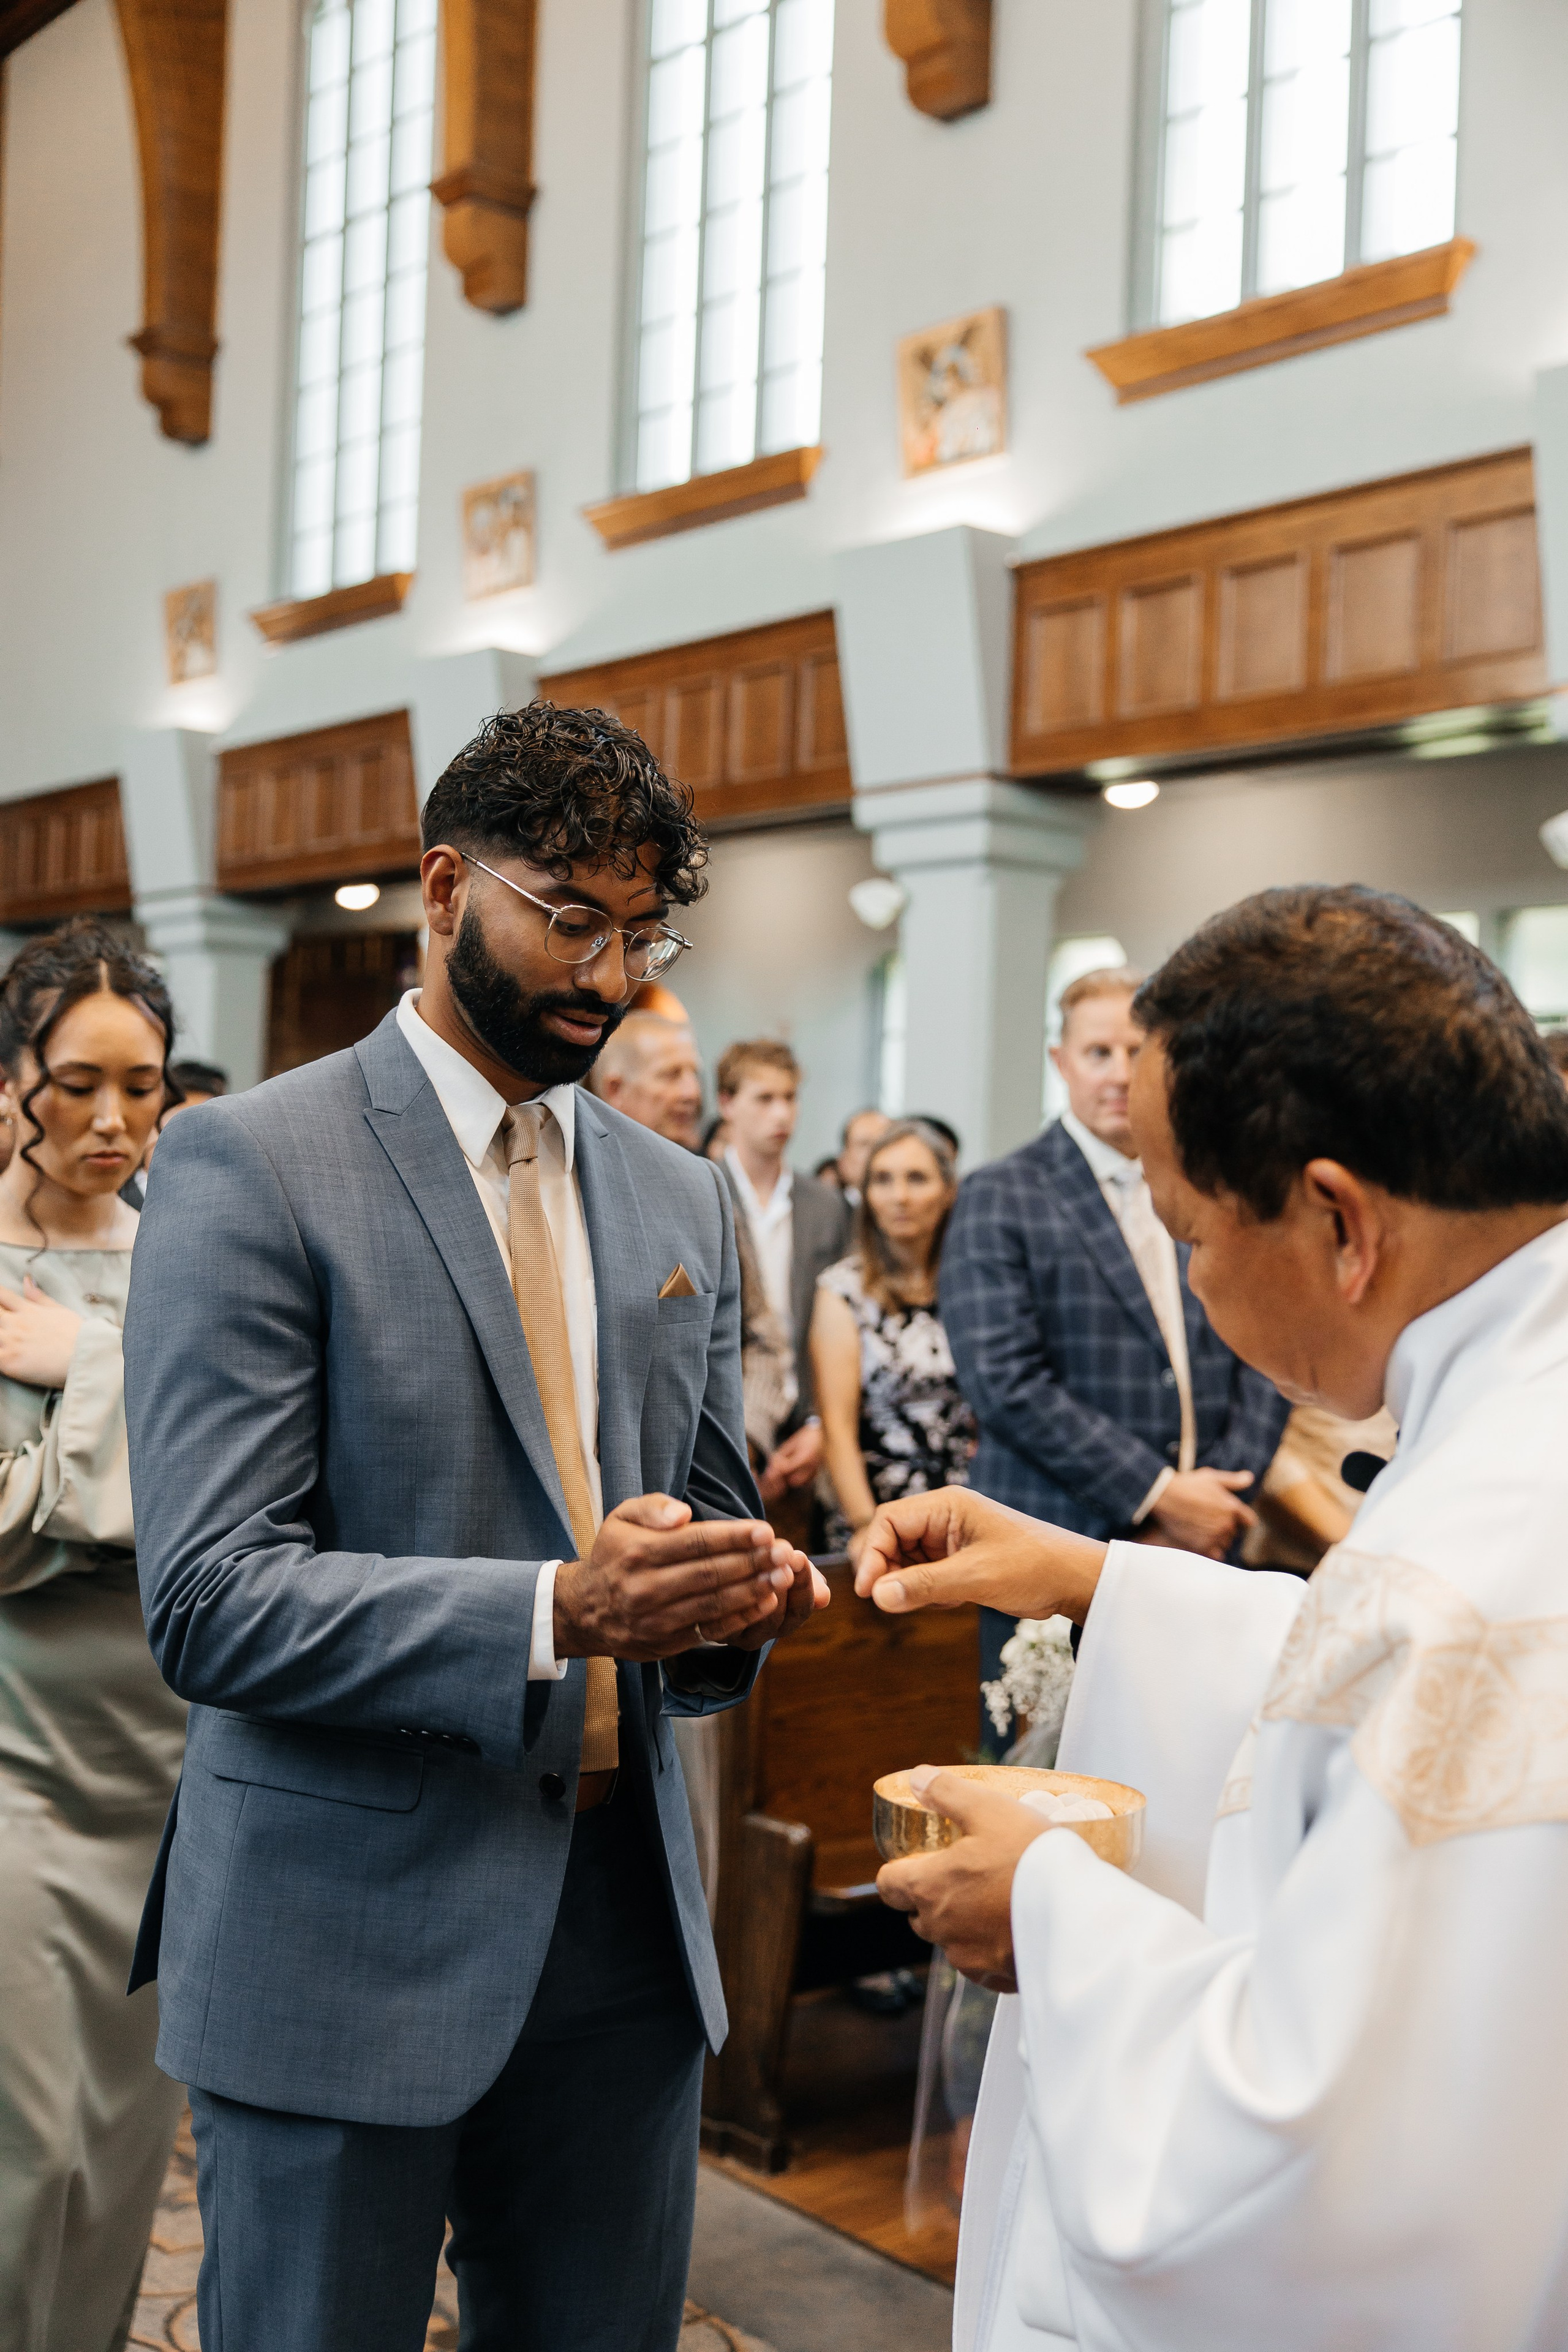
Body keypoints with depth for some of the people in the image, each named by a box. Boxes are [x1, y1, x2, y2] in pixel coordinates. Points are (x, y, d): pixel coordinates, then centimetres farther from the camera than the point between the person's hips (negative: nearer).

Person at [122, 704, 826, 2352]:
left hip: (623, 1917, 6)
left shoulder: (679, 1198, 10)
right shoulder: (247, 1165, -10)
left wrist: (726, 1595, -9)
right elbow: (208, 1601, -16)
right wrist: (555, 1612, -28)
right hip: (350, 1935, -5)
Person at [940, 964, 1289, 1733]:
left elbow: (1262, 1363, 10)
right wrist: (1157, 1494, -12)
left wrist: (1217, 1491, -6)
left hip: (1199, 1551, 4)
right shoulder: (1000, 1199, -2)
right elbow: (1005, 1381, -12)